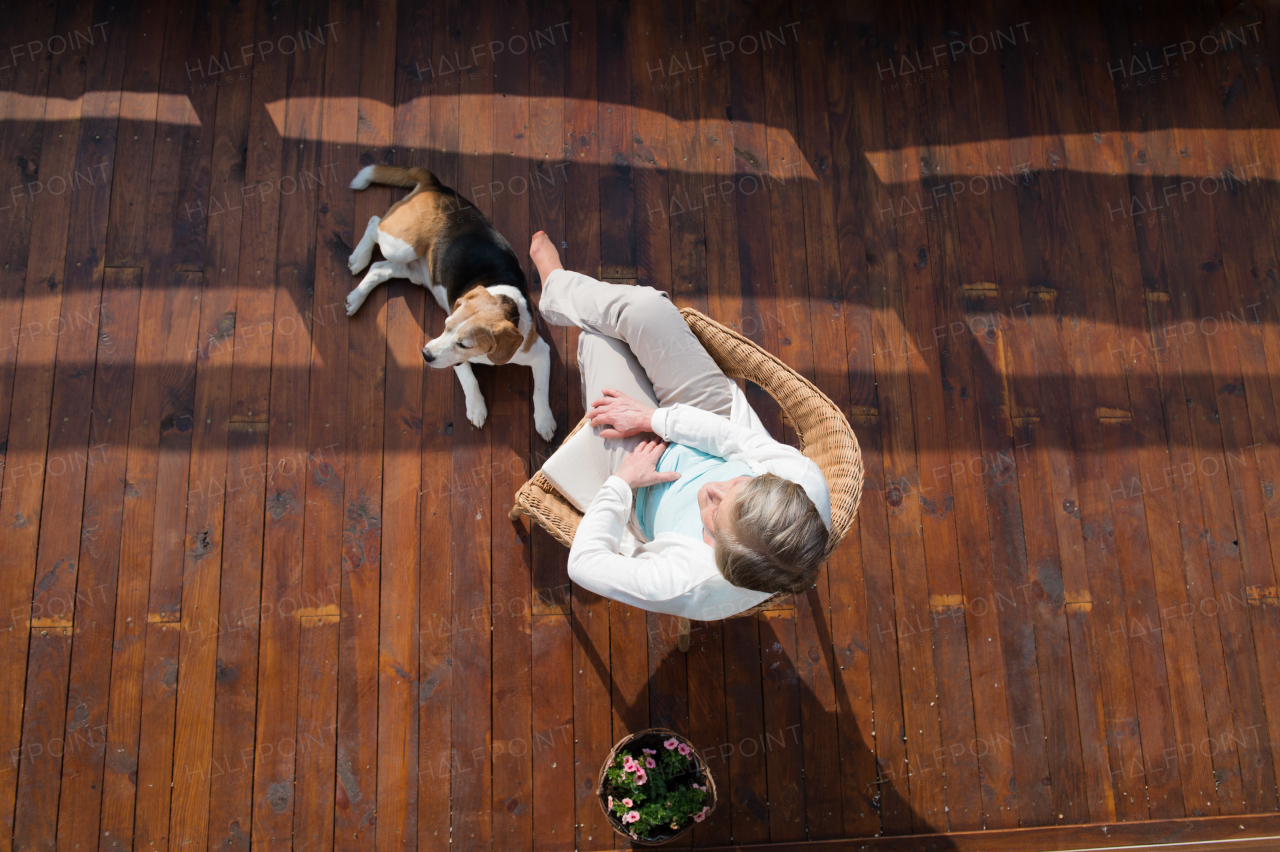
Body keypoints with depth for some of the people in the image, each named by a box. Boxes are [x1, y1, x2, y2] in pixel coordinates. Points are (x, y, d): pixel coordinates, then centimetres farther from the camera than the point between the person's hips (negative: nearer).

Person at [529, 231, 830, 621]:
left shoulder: (682, 585, -45)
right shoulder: (809, 485, -38)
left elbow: (583, 563, -31)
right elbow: (747, 438, -23)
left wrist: (620, 484, -23)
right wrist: (656, 418, -21)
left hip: (642, 467, -2)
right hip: (713, 424, 3)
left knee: (597, 337, 4)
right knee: (645, 307, -7)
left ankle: (556, 287, 46)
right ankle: (557, 287, 32)